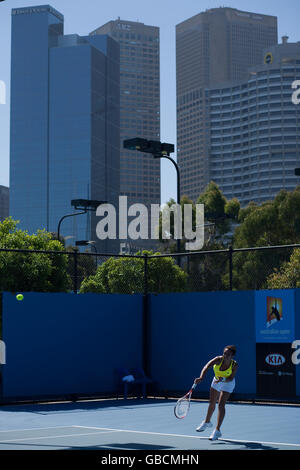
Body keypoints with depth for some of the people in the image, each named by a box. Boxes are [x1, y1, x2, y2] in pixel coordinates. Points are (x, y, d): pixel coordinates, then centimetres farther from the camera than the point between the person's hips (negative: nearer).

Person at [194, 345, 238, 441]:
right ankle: (207, 422, 45)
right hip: (217, 381, 3)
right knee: (212, 403, 17)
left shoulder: (234, 365, -30)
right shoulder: (218, 359, -31)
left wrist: (222, 379, -42)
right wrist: (201, 378, -57)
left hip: (228, 383, -3)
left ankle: (217, 431, -9)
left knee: (221, 405, -16)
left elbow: (231, 378, -23)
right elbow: (206, 368, -41)